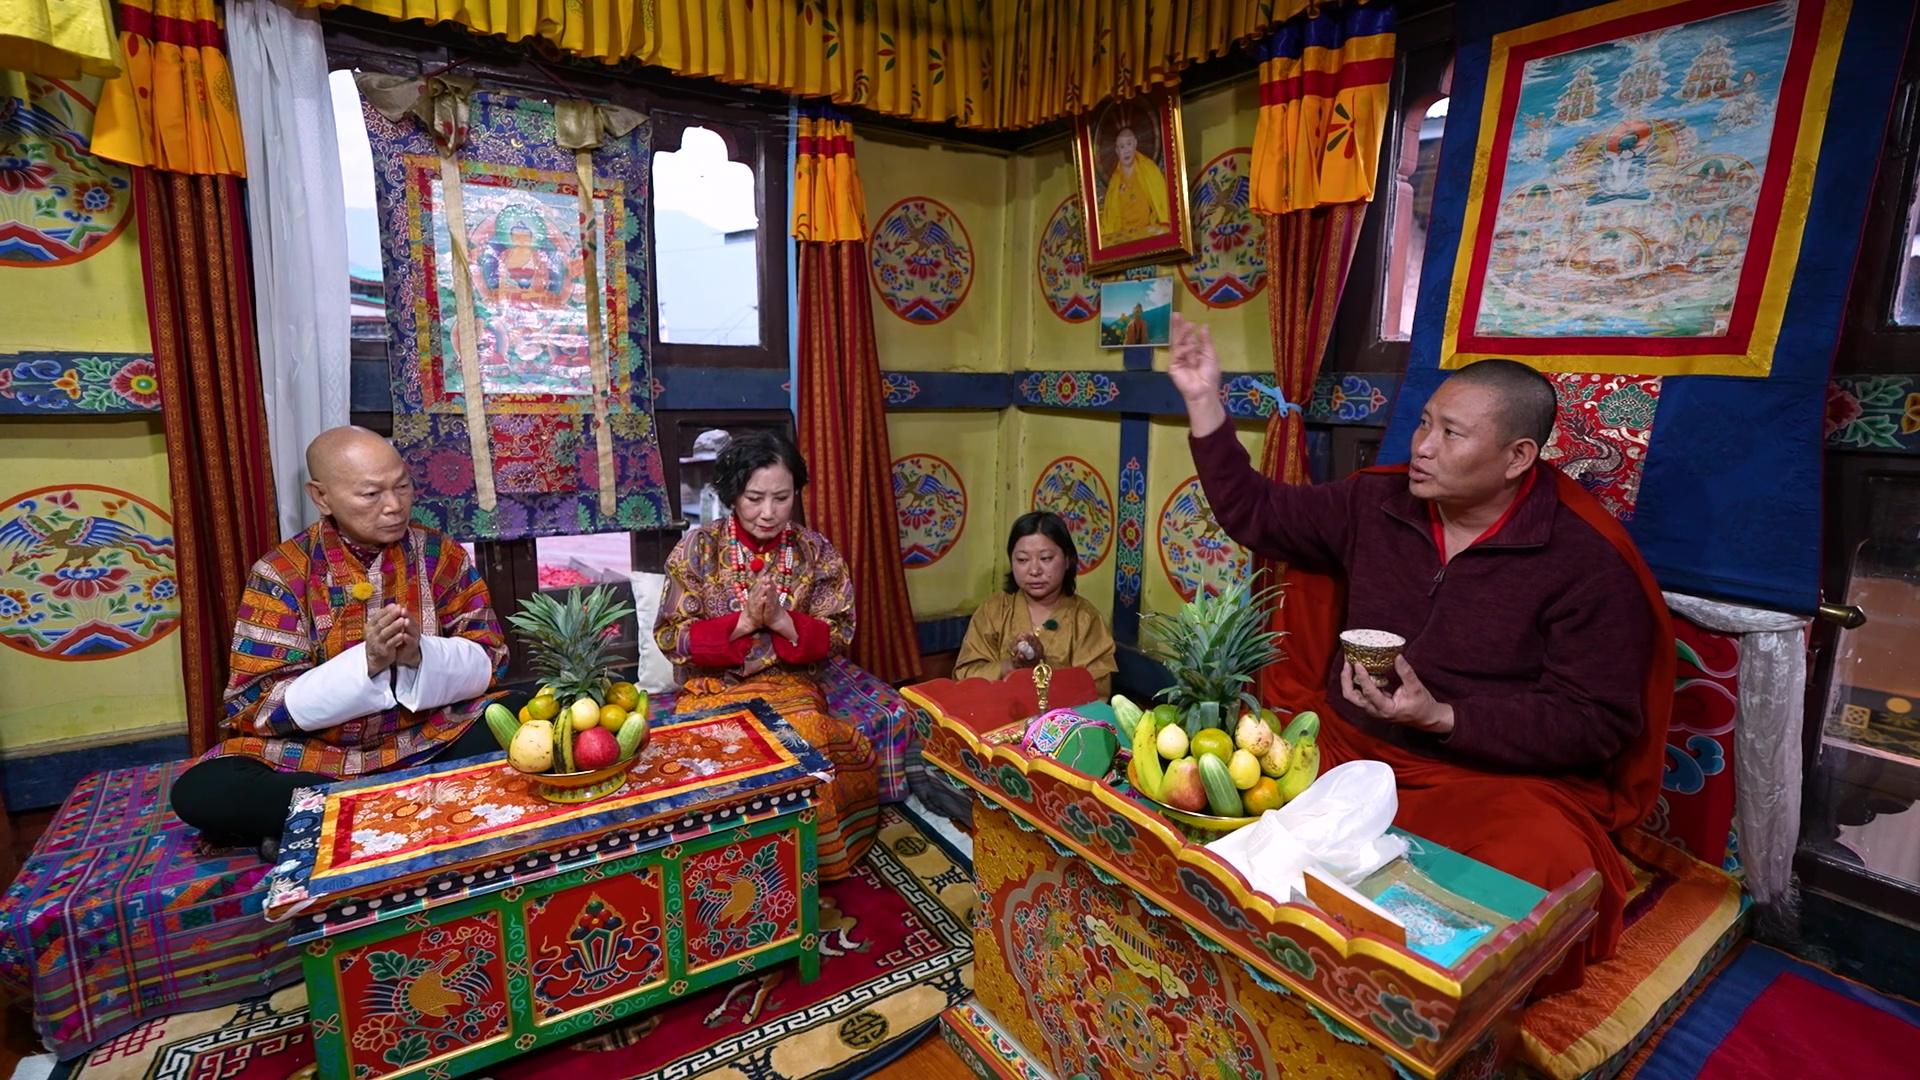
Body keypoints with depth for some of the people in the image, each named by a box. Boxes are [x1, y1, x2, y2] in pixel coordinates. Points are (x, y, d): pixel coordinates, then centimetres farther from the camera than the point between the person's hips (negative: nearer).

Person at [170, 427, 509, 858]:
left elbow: (488, 660, -4)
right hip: (316, 757, 0)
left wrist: (419, 654, -24)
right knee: (197, 792, -23)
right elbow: (258, 707, -10)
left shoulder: (440, 553, -2)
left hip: (435, 740, 1)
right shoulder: (282, 572, -6)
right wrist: (366, 662, -25)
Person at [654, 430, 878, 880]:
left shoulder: (815, 552, 0)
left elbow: (836, 638, -1)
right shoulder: (699, 548, -3)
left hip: (790, 686, 1)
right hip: (714, 687, 0)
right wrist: (744, 621, -19)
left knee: (813, 741, -30)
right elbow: (673, 638, -6)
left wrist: (780, 619, -18)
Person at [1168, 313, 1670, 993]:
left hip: (1497, 775, -3)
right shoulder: (1376, 503, 3)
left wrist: (1442, 717, -23)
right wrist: (1204, 401, 3)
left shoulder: (1587, 562, -10)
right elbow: (1254, 515, 9)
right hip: (1345, 744, 3)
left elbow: (1597, 723, -10)